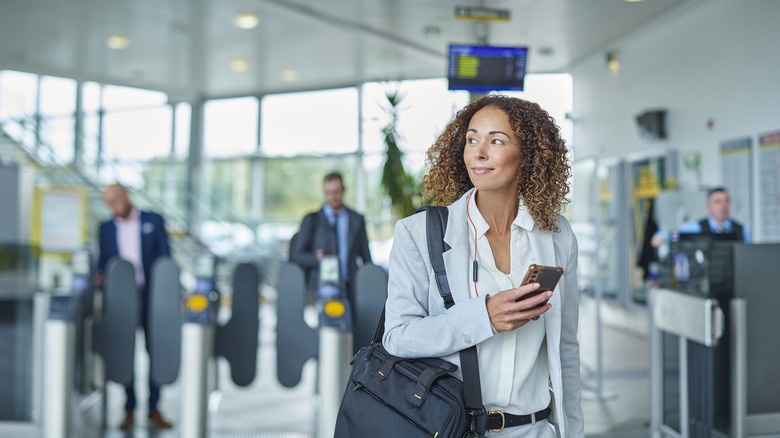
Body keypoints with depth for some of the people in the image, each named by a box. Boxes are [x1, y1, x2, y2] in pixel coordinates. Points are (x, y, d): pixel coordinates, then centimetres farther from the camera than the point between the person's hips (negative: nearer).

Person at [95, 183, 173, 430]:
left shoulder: (154, 221, 4)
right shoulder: (106, 228, 12)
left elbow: (165, 258, 2)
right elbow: (103, 261, 15)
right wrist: (100, 275, -7)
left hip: (151, 297, -2)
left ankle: (154, 409, 12)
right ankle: (129, 410, 14)